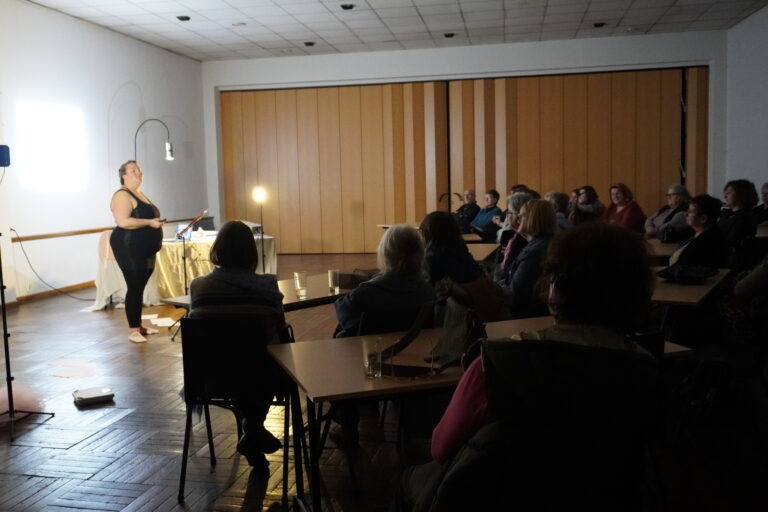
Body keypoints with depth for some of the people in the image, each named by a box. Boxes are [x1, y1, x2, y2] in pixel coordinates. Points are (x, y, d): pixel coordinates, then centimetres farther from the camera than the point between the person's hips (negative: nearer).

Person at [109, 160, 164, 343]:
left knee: (140, 288, 12)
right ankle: (132, 330, -4)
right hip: (129, 249, -9)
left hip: (145, 250, 9)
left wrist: (156, 222, 13)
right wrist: (149, 222, -21)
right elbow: (123, 222, -26)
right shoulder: (122, 195, -13)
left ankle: (139, 325, 19)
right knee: (134, 288, -8)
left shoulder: (139, 194, 18)